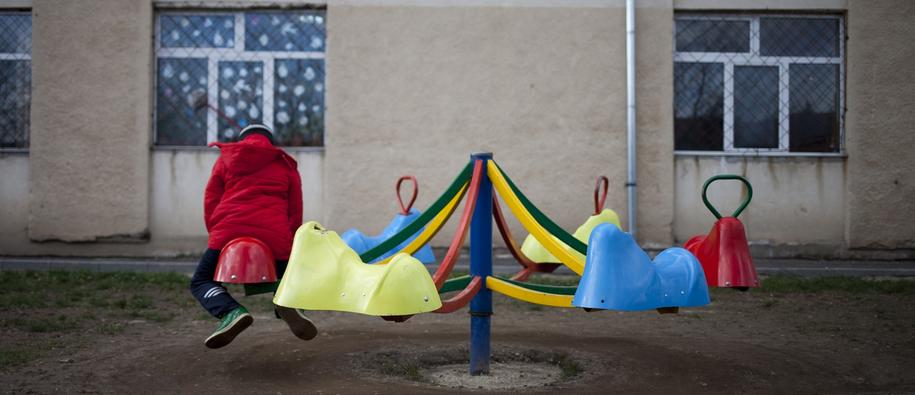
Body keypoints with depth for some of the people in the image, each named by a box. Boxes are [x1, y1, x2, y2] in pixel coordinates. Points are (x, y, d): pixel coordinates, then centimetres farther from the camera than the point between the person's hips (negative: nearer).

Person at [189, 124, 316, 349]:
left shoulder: (226, 158, 23)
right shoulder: (286, 165, 24)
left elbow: (210, 201, 16)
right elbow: (296, 212, 18)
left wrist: (215, 233, 24)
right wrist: (291, 244, 22)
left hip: (228, 231, -1)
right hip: (275, 236, 1)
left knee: (201, 281, 17)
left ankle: (232, 312, -16)